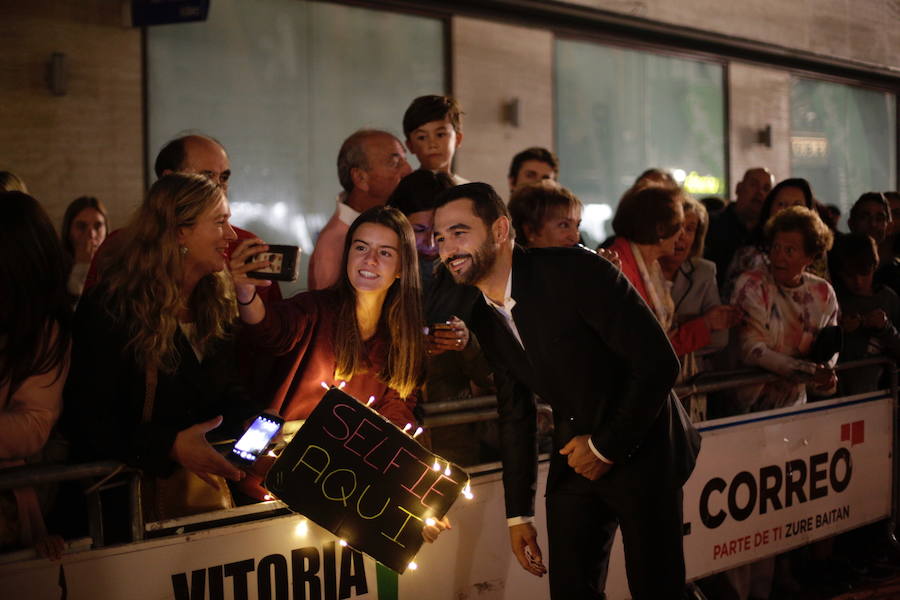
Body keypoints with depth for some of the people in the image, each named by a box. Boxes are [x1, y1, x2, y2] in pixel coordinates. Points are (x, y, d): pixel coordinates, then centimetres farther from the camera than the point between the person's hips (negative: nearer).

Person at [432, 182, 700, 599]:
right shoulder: (484, 318, 2)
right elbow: (514, 414, 11)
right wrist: (519, 514, 10)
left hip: (640, 451, -6)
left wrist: (607, 447, -15)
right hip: (573, 462, 6)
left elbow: (659, 362, -22)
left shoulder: (575, 271, -21)